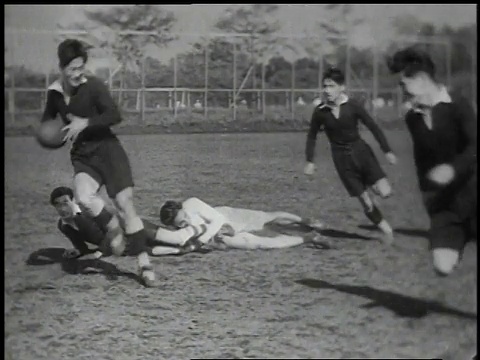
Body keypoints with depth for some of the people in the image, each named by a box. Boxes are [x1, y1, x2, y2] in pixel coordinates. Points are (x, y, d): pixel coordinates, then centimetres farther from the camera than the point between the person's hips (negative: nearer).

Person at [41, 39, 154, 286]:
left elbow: (115, 115, -18)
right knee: (83, 198, -27)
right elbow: (47, 119, 23)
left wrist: (85, 123, -24)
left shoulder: (93, 86, -10)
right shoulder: (54, 92, 5)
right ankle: (113, 228, 3)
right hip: (82, 156, 3)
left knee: (125, 202, -13)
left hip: (107, 149, -3)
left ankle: (144, 262, -6)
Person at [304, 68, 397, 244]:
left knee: (384, 192, -17)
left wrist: (387, 151, -5)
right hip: (341, 158, 1)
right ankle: (386, 228, 20)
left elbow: (373, 127, -4)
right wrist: (309, 161, 5)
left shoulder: (352, 107, -11)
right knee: (365, 201, -1)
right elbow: (312, 136, 7)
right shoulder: (320, 111, -7)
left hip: (360, 151, -1)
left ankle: (372, 183, 18)